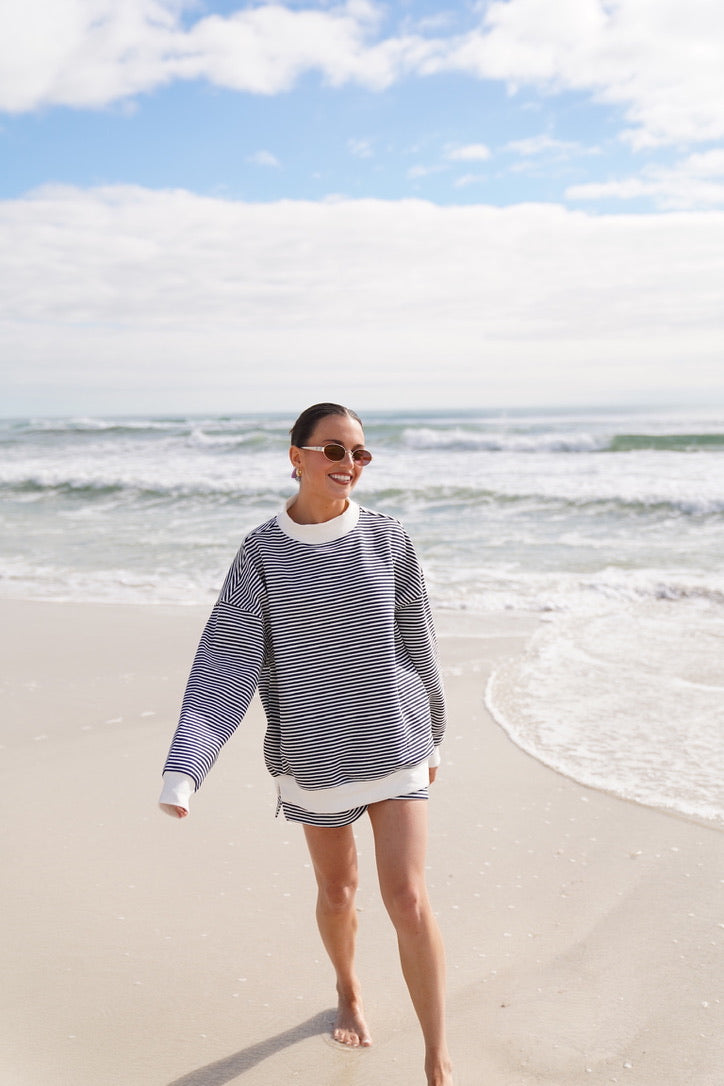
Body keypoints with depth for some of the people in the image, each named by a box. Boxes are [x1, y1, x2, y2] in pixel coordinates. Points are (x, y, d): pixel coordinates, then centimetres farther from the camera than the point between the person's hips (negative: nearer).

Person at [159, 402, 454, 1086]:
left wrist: (431, 737, 13)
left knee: (408, 901, -5)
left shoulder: (387, 540, -5)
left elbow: (417, 645, 5)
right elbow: (226, 663, -12)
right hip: (313, 750, 1)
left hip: (392, 744, 0)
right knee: (336, 891, 18)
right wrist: (183, 767, -23)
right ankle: (348, 989, 49)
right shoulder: (261, 552, -8)